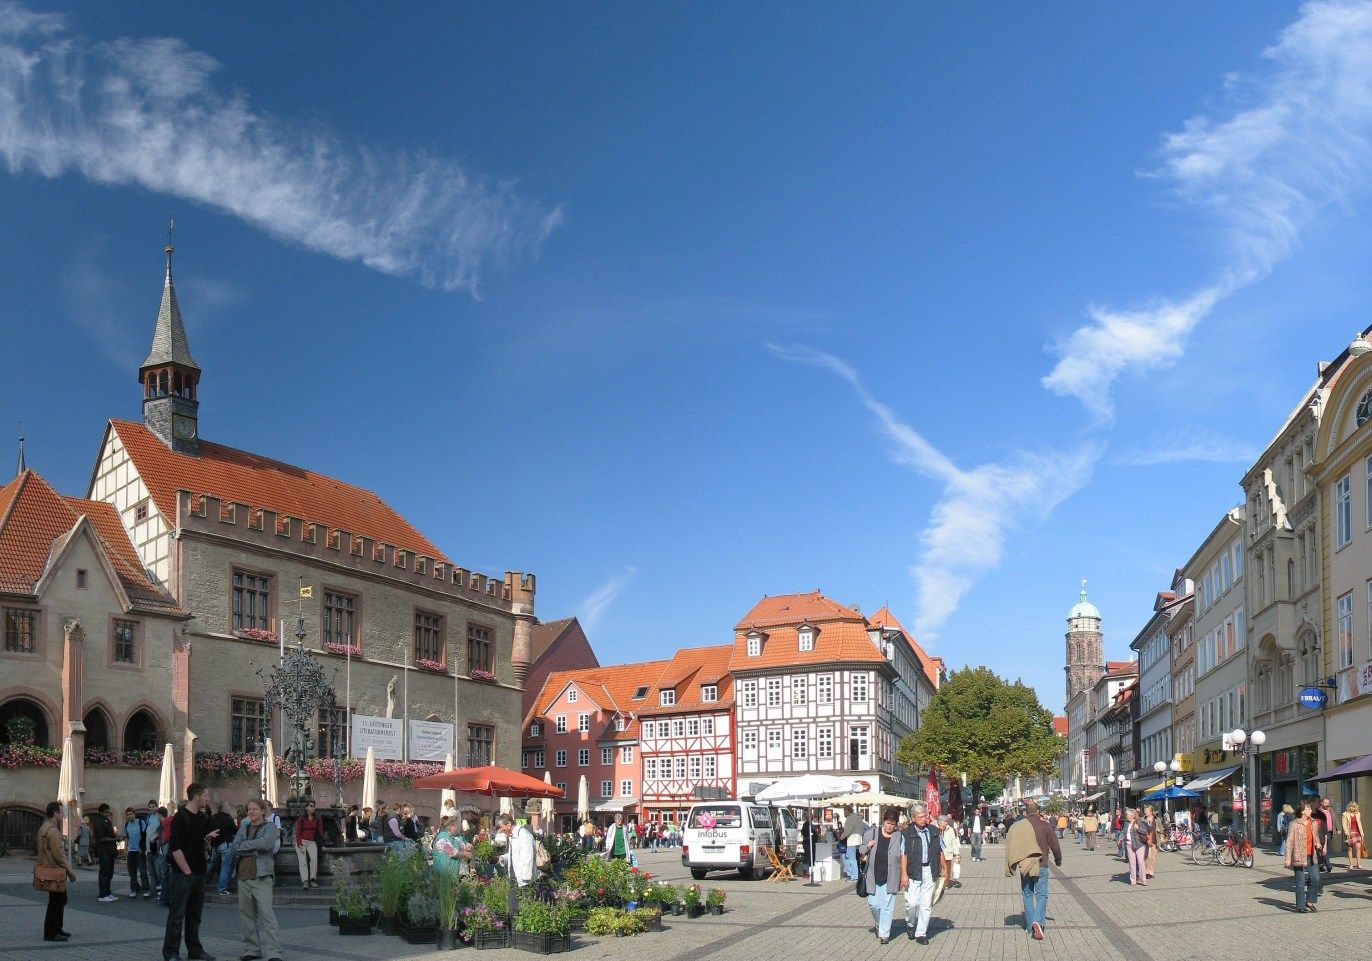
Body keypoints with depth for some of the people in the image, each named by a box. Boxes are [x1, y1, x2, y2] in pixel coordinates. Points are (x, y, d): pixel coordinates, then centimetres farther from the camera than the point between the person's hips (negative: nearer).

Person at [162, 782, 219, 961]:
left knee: (195, 914, 14)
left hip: (199, 873, 8)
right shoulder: (180, 818, -12)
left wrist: (208, 837, -1)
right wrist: (187, 872, -16)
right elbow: (175, 848, -16)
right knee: (177, 915, -3)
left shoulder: (202, 817, 13)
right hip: (183, 873, -8)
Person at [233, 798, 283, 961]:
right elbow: (235, 847, 0)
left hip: (261, 877, -6)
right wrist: (255, 849, -11)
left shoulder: (270, 827, 2)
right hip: (243, 877, 6)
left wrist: (244, 845, -8)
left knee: (267, 914, -12)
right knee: (246, 914, 9)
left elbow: (266, 843, -18)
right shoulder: (243, 827, 15)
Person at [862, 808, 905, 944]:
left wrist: (903, 875, -2)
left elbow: (903, 857, 1)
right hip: (873, 876, 2)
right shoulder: (871, 833, 2)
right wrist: (868, 846, -9)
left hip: (890, 877, -2)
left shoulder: (899, 837, -2)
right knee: (873, 903, 3)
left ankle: (884, 934, 8)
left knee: (887, 906, -1)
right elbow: (861, 850, 13)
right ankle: (880, 925, 32)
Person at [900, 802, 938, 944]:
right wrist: (904, 874, -11)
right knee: (912, 902, -7)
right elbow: (903, 855, -5)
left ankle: (921, 933, 14)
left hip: (930, 872, 3)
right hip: (914, 872, -3)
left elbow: (941, 851, 16)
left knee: (926, 904, 4)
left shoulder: (934, 832, 9)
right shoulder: (907, 834, -3)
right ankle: (910, 924, 21)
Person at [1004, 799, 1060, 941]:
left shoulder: (1018, 826, -1)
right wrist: (1058, 861, 18)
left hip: (1024, 867, 2)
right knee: (1041, 895, 4)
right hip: (1041, 866, -2)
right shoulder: (1044, 825, -5)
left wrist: (1010, 868, 10)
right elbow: (1055, 846, -1)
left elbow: (1011, 848, 1)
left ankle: (1030, 927, 17)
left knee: (1027, 897, 13)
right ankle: (1038, 921, -18)